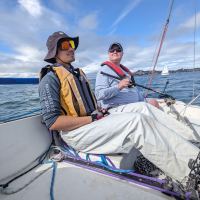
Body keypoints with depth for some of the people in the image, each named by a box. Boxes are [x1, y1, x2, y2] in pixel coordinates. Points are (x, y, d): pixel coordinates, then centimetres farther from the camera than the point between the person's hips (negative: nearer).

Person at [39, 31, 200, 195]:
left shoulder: (78, 72, 21)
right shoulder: (50, 78, -5)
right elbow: (53, 122, -17)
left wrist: (101, 114, 4)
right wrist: (93, 119, -18)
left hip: (93, 120, 8)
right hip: (76, 133, -7)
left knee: (143, 108, -8)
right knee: (136, 121, -25)